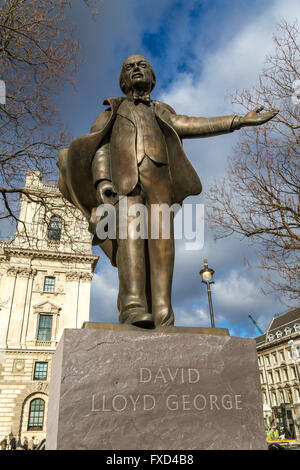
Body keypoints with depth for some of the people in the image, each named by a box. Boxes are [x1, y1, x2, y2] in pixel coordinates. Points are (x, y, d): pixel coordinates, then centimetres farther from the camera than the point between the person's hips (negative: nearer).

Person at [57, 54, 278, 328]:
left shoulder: (161, 111, 37)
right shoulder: (113, 110, 32)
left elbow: (190, 125, 19)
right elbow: (100, 147, 14)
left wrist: (240, 120, 11)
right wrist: (101, 182, -7)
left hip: (158, 174, 1)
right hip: (124, 175, -1)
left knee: (161, 237, -19)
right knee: (130, 230, -25)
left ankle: (163, 317, -30)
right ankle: (133, 307, -39)